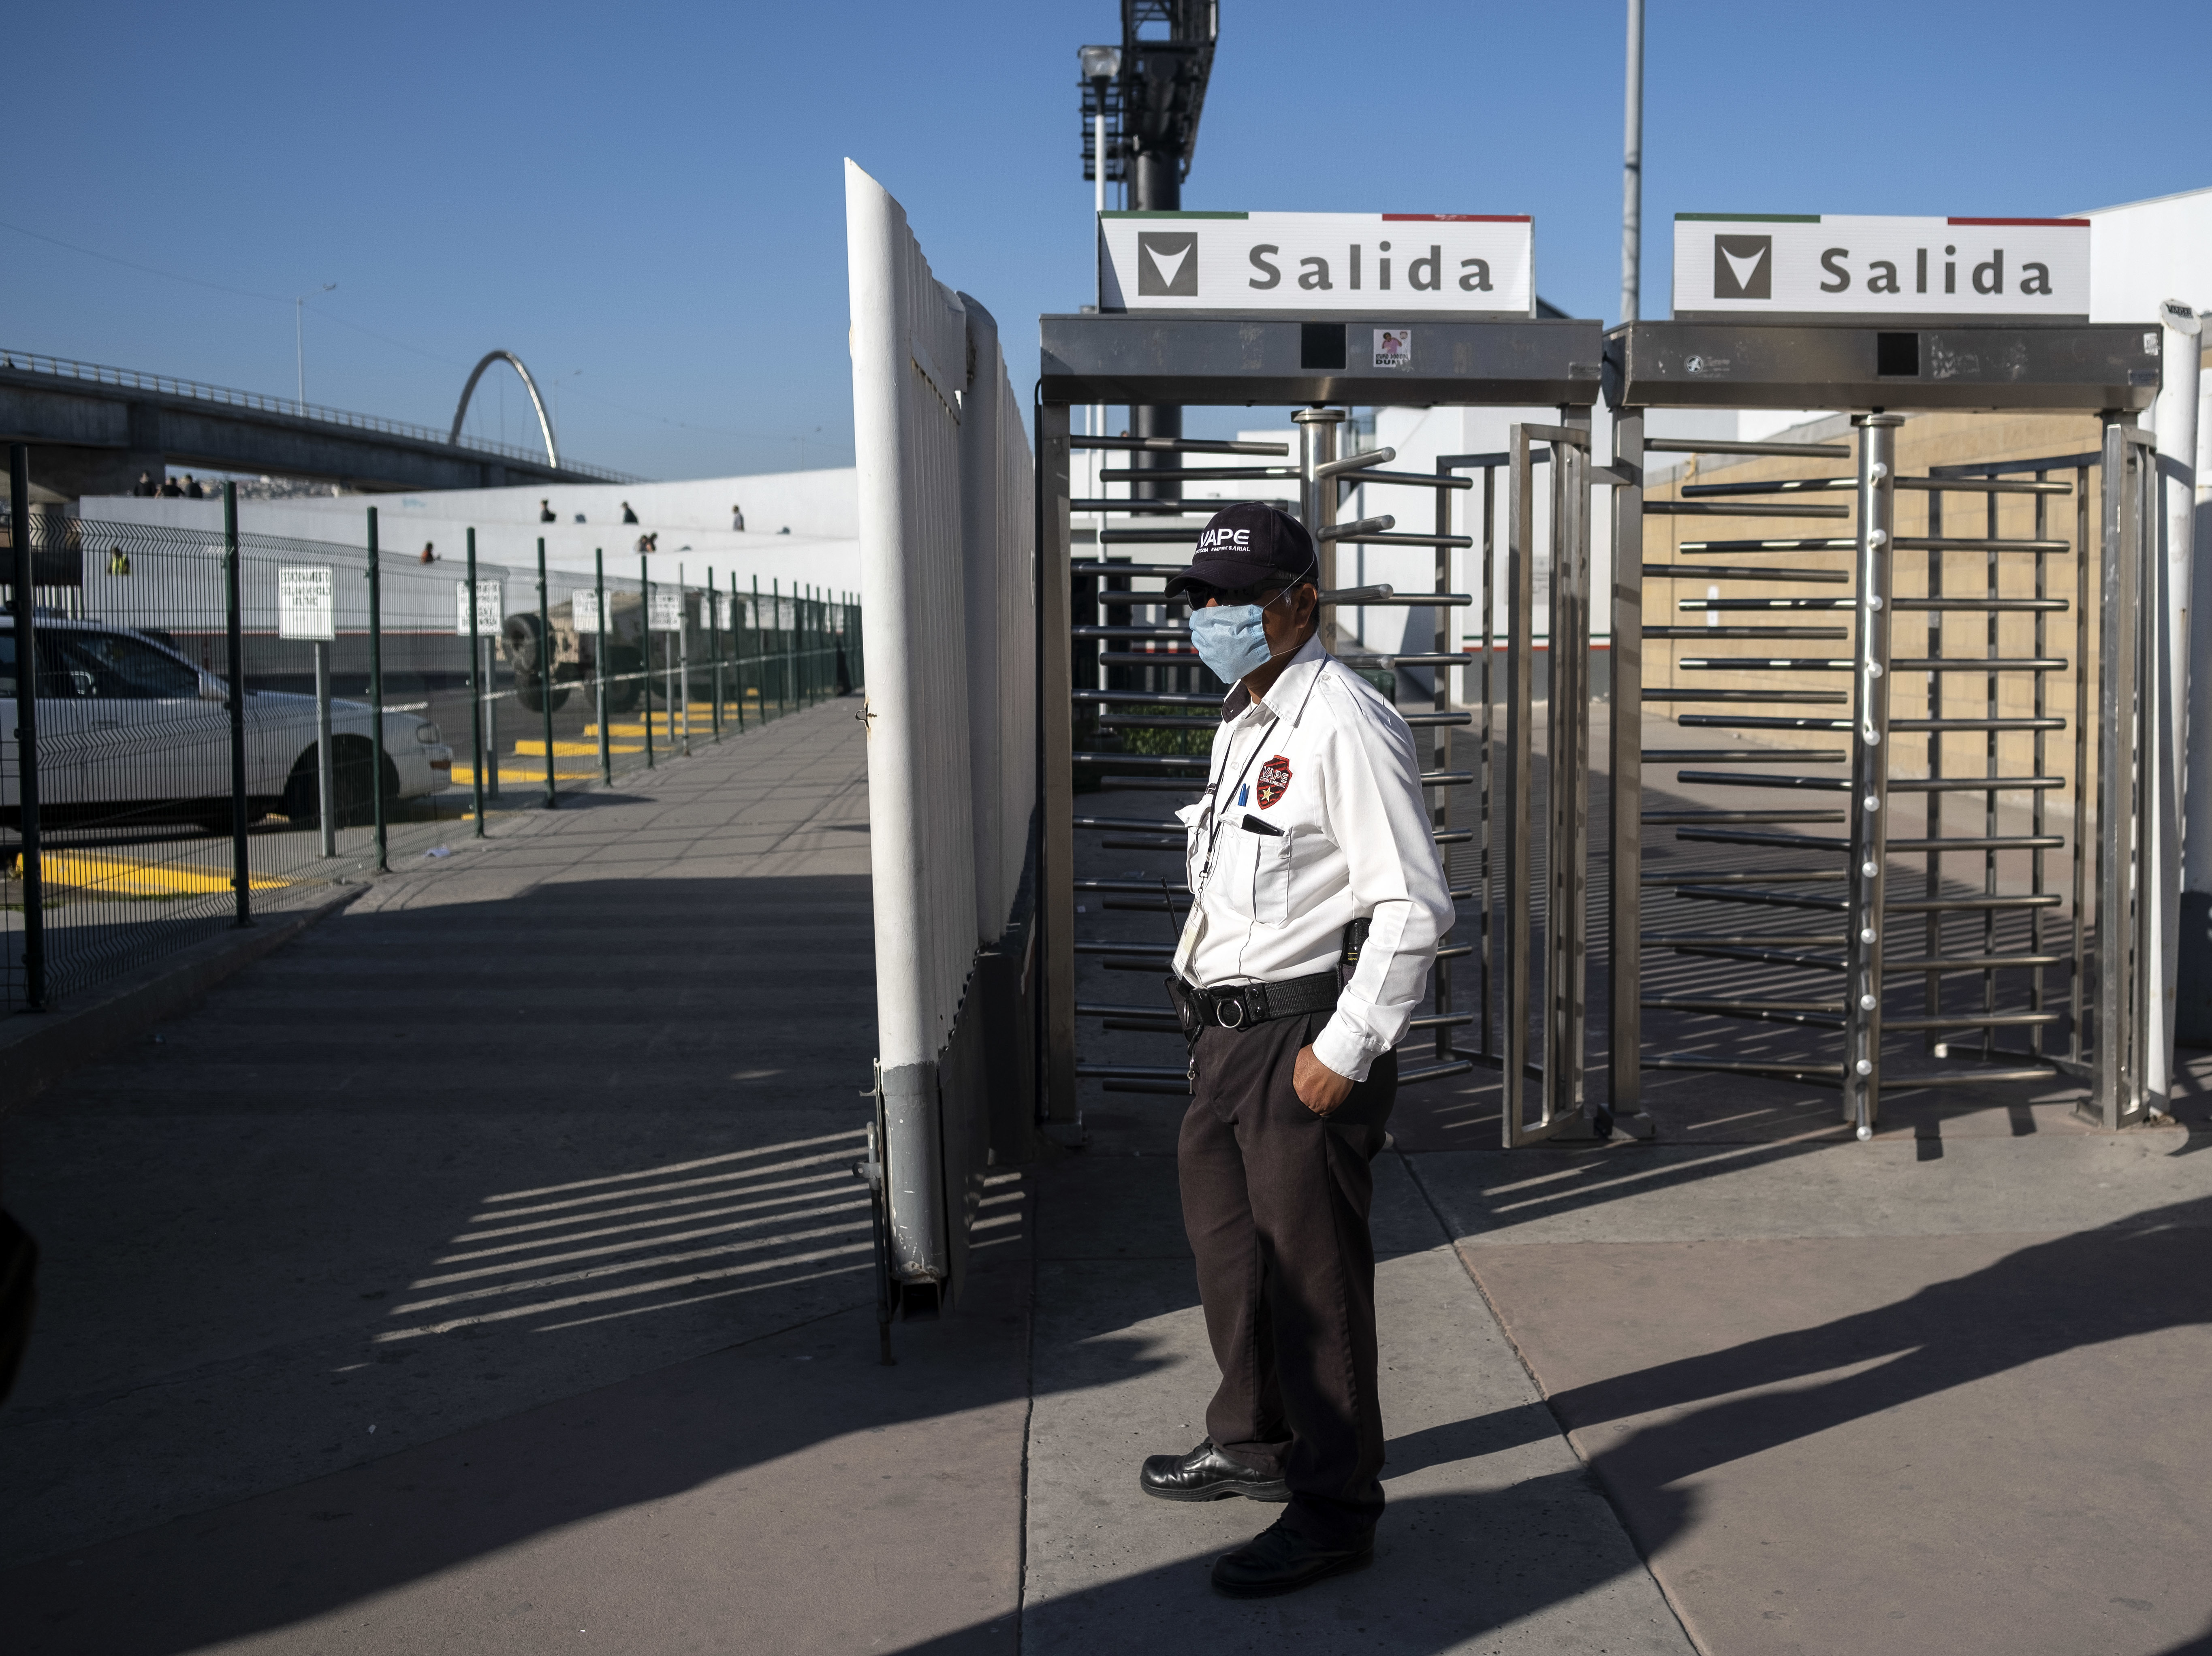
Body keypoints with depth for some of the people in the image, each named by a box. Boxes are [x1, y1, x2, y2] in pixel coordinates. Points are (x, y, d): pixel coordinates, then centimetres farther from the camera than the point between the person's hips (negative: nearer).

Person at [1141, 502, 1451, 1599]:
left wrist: (1342, 1051, -21)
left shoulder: (1343, 725, -18)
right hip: (1228, 1034, 10)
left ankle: (1335, 1510, 13)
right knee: (1227, 1247, 22)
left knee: (1312, 1277, -1)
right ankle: (1253, 1444, 42)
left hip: (1305, 1041, -10)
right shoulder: (1243, 723, 13)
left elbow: (1414, 906, -21)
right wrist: (1206, 1006, 18)